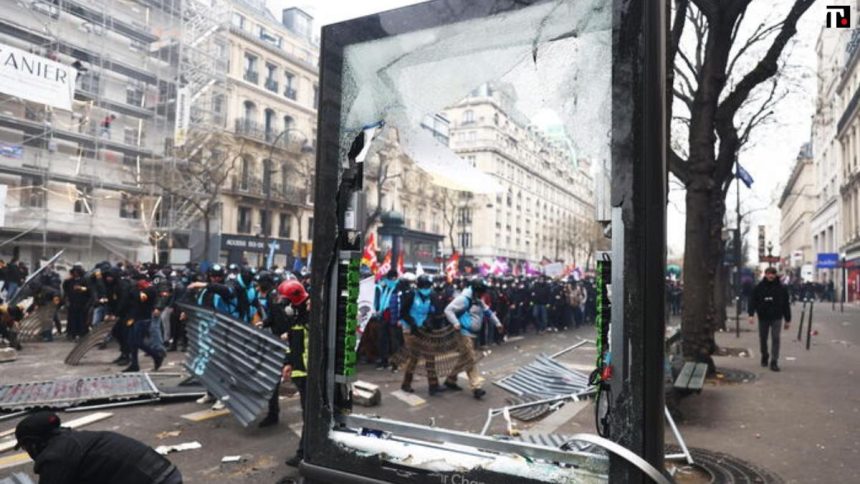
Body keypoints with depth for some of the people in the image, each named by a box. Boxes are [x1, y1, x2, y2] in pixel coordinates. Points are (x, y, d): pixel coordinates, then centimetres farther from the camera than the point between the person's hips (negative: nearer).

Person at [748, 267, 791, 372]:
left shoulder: (781, 288, 0)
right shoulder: (759, 287, -1)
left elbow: (786, 304, 5)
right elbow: (753, 301, -3)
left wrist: (787, 320, 5)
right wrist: (751, 314, -14)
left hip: (776, 318, -1)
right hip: (763, 317, 1)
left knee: (775, 339, -7)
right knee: (762, 339, 11)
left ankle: (774, 362, -3)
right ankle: (764, 356, 34)